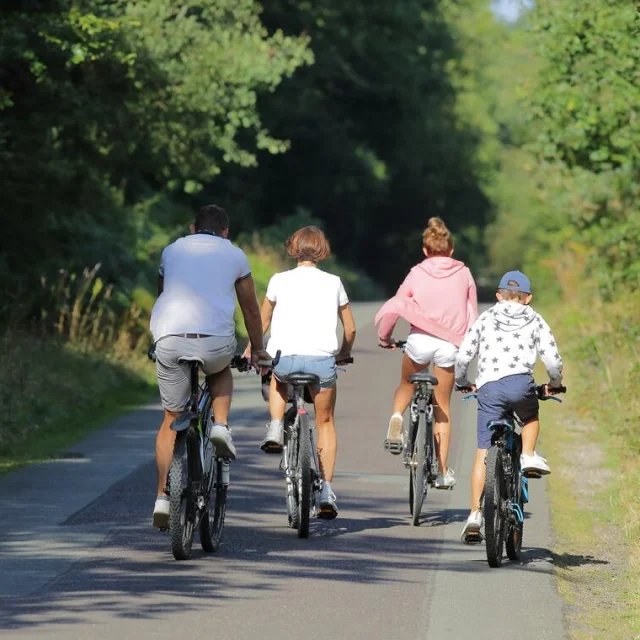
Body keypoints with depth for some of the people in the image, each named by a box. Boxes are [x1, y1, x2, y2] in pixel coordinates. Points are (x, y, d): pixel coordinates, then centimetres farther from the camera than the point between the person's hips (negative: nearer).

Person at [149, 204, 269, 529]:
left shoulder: (172, 250, 24)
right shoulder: (234, 255, 19)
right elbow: (251, 309, 27)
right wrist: (258, 350, 40)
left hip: (169, 340, 1)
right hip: (216, 341, -1)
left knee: (171, 419, 14)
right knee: (221, 370, 35)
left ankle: (162, 498, 6)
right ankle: (220, 426, 10)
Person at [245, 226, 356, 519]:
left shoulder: (280, 280, 7)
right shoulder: (333, 283, 9)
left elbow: (263, 321, 18)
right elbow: (350, 328, 15)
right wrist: (344, 353, 34)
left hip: (285, 357, 0)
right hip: (321, 359, 0)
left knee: (277, 376, 38)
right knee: (325, 422, 16)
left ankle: (275, 429, 15)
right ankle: (326, 491, 6)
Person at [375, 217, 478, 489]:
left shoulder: (417, 273, 4)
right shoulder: (463, 274, 8)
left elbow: (395, 307, -1)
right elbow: (472, 313, 11)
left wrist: (384, 337, 14)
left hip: (420, 340, -1)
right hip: (450, 344, 1)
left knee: (406, 385, 29)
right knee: (442, 408, 12)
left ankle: (396, 417, -4)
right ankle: (442, 472, 10)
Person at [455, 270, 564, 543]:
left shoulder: (485, 319, 16)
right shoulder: (535, 321, 14)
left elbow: (463, 357, 10)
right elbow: (552, 360, 6)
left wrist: (462, 384, 28)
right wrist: (554, 384, 25)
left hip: (488, 389, 1)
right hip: (520, 385, -1)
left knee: (483, 453, 2)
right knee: (531, 417, 35)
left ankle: (475, 514, -5)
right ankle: (528, 456, 11)